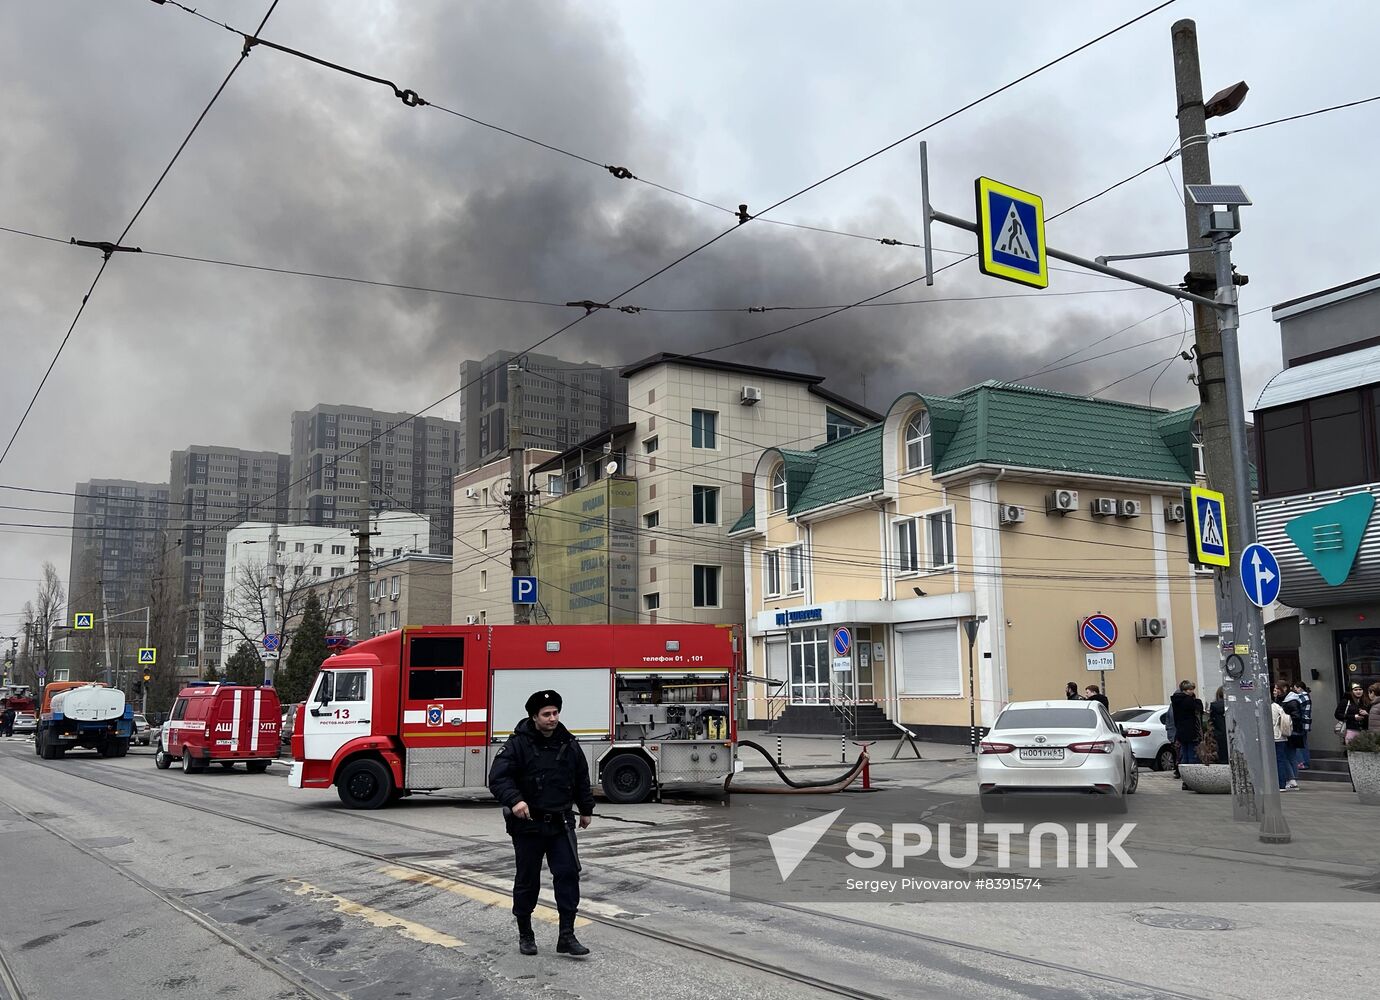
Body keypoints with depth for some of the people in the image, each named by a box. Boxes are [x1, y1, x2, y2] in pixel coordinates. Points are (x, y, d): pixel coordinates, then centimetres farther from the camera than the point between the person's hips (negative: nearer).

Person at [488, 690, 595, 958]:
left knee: (568, 874, -5)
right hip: (528, 824, -3)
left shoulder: (568, 743, 5)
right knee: (527, 880, 8)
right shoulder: (519, 744, -10)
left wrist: (586, 809, 23)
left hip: (560, 823, 3)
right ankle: (525, 934, 24)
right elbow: (498, 777, -18)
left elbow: (582, 778, 18)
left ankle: (567, 936, 0)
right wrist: (514, 800, -35)